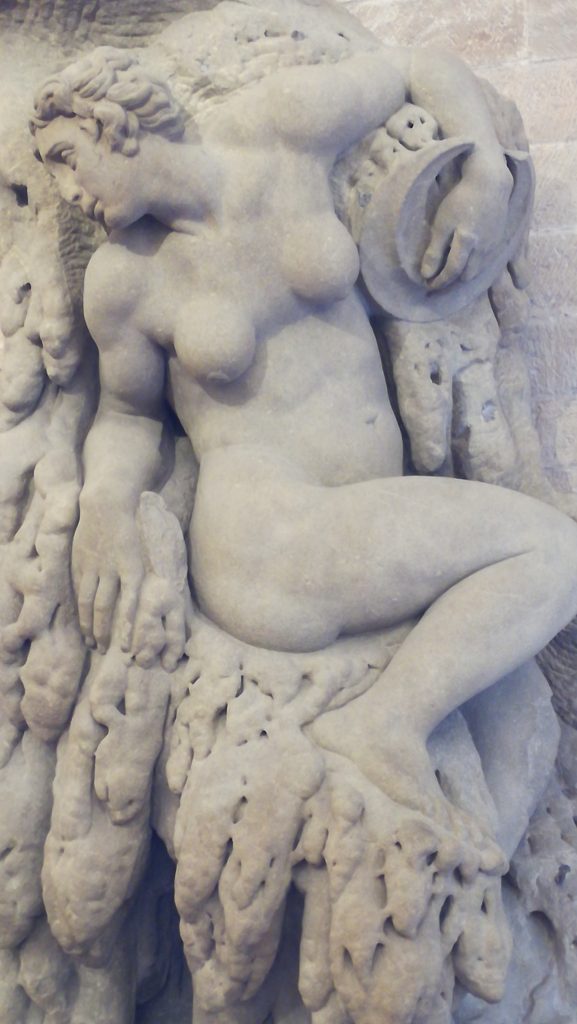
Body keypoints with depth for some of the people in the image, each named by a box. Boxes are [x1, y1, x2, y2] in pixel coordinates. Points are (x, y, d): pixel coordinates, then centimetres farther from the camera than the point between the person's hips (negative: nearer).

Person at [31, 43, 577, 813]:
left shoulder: (279, 123, 0)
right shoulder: (125, 278, -4)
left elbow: (425, 68, 14)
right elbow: (128, 415, 9)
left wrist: (487, 174, -2)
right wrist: (105, 504, -12)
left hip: (365, 540, 5)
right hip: (264, 540, -5)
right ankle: (384, 729, -15)